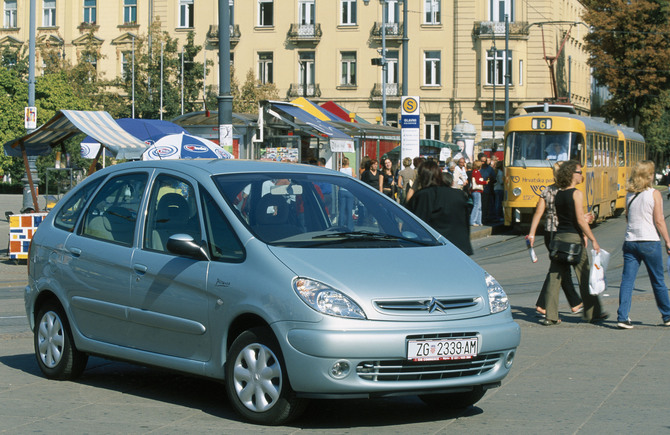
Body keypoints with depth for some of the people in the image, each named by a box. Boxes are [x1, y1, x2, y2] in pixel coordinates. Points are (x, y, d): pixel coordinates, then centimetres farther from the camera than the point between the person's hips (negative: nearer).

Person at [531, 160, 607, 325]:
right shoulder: (577, 194, -10)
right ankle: (593, 313, 15)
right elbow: (580, 220, -15)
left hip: (558, 237, 6)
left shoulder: (558, 194, 11)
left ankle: (551, 316, 1)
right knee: (584, 277, 6)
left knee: (554, 277, 4)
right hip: (574, 238, -6)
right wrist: (593, 240, -10)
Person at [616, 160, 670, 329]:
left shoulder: (629, 195, 6)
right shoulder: (654, 194, -7)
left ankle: (622, 317, -8)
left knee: (627, 280, 1)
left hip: (630, 242, 4)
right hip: (650, 242, -4)